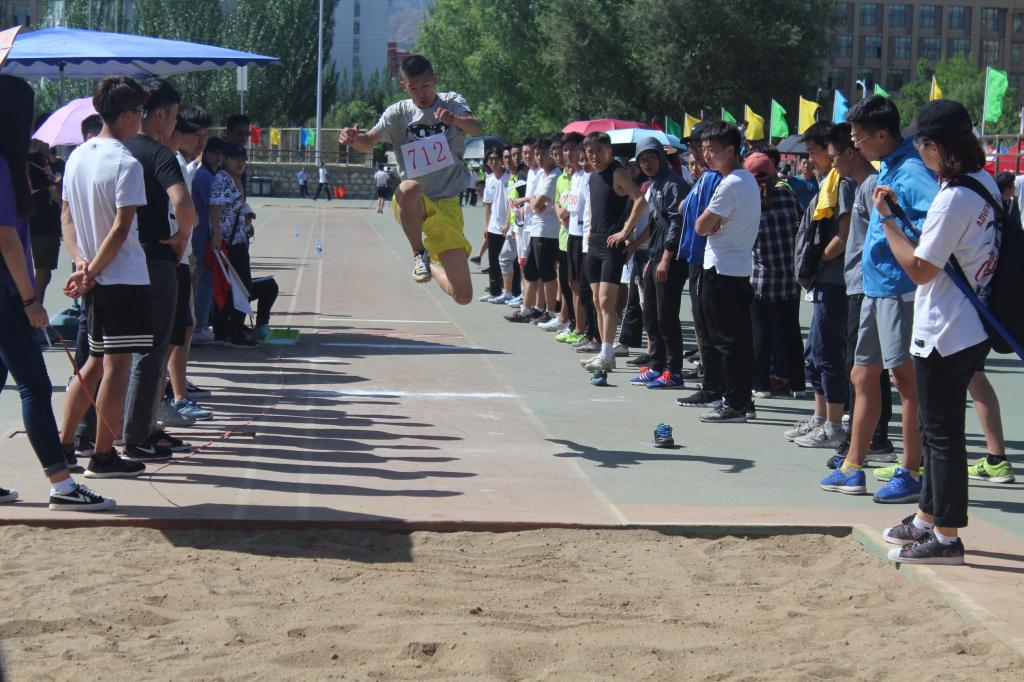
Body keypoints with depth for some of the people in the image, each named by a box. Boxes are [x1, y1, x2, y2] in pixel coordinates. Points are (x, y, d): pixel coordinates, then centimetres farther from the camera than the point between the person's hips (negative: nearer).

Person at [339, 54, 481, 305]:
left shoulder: (452, 103, 2)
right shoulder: (399, 113, 1)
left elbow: (476, 128, -19)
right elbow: (369, 142, -13)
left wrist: (455, 120, -42)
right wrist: (355, 139, -38)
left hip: (447, 206, 1)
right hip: (411, 206, -1)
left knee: (462, 296, -5)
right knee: (410, 189, -43)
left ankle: (432, 266, 29)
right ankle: (420, 255, -20)